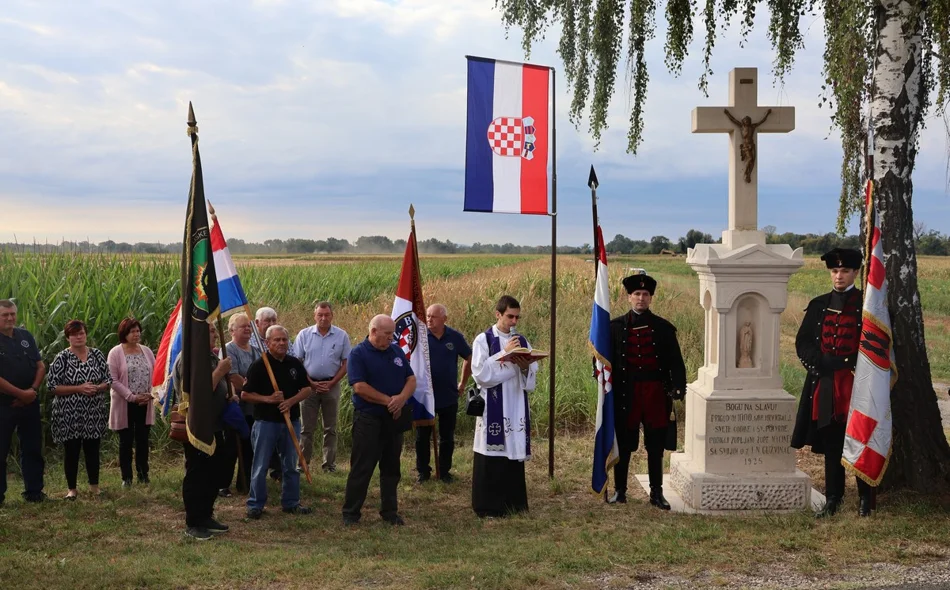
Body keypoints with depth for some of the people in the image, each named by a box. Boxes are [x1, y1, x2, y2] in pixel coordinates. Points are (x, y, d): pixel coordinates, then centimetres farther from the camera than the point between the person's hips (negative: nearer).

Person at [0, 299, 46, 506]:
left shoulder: (26, 336, 7)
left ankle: (34, 492, 18)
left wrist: (33, 390, -7)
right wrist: (21, 394, -16)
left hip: (30, 402, 5)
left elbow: (41, 366, 8)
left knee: (33, 449, 9)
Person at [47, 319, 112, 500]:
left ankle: (94, 486, 23)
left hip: (94, 414, 3)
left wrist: (97, 388, -13)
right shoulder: (62, 358, -6)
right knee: (71, 451, 5)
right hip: (69, 415, -3)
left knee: (93, 449, 10)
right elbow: (51, 385, -10)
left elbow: (109, 380, 9)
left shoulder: (97, 355, 5)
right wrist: (78, 388, -18)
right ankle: (72, 489, 17)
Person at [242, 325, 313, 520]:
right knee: (260, 466, 2)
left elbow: (307, 390, 7)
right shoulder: (259, 365, -7)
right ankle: (255, 505, 12)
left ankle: (291, 503, 24)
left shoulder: (295, 364, 5)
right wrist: (268, 399, -20)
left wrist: (291, 401, -11)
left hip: (291, 421, 4)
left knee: (290, 465, 12)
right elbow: (245, 394, -7)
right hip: (266, 421, -4)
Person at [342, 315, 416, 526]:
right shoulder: (358, 354, -8)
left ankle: (390, 511, 22)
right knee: (361, 468, -2)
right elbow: (359, 387, -18)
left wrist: (402, 398, -13)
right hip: (368, 419, -6)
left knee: (391, 468, 12)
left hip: (395, 419, 6)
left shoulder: (396, 351, 10)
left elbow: (411, 380, 8)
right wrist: (388, 400, -16)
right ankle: (350, 512, 7)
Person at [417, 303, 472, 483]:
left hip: (449, 396, 1)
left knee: (447, 437, 10)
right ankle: (423, 471, 21)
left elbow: (469, 358, 11)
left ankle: (444, 471, 23)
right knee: (422, 436, 8)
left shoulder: (455, 337, -4)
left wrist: (463, 383, 12)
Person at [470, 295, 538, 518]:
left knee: (515, 451, 7)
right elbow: (481, 374, -13)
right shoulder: (483, 340, -3)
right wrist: (504, 353, -15)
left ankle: (514, 503, 16)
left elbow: (533, 376, 10)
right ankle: (489, 506, 5)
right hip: (493, 408, -4)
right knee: (492, 457, -3)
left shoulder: (522, 341, 11)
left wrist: (525, 368, -12)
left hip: (516, 407, 5)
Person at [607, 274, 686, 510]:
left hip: (656, 393, 0)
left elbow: (675, 362, 1)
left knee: (656, 446, 7)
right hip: (626, 393, 0)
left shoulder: (664, 328, 3)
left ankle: (656, 493, 17)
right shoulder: (615, 327, 3)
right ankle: (619, 490, 19)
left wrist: (678, 387, -12)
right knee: (623, 445, 7)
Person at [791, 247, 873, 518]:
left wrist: (847, 363, -15)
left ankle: (865, 499, 16)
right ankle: (832, 499, 17)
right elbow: (802, 343, 8)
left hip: (856, 386, -3)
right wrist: (823, 363, -9)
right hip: (825, 387, 3)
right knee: (830, 446, 9)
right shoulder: (818, 305, 8)